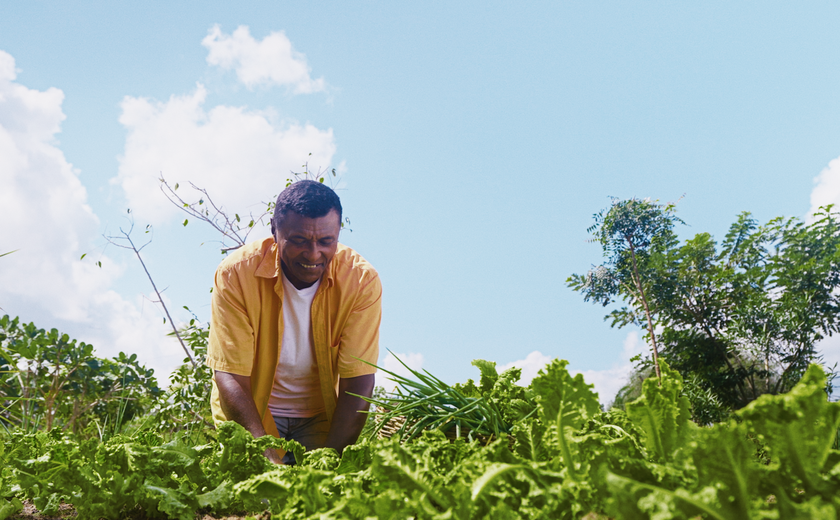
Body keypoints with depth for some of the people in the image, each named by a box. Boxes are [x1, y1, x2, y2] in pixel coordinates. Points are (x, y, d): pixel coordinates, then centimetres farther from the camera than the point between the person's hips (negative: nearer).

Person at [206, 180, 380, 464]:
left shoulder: (362, 280, -17)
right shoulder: (236, 273, -19)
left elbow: (357, 382, -17)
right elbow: (229, 377, -21)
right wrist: (268, 457, -33)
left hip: (322, 418, 0)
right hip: (248, 415, 0)